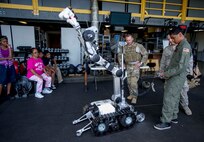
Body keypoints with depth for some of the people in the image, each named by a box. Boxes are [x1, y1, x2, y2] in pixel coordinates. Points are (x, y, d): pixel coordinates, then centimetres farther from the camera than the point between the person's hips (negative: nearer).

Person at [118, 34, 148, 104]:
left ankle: (134, 96, 0)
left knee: (134, 82, -13)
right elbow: (120, 55, 20)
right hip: (128, 66, 5)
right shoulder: (124, 47, 8)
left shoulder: (138, 46, -3)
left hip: (135, 66, -5)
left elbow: (145, 54, -1)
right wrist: (121, 62, 7)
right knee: (129, 82, 10)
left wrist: (141, 63, -8)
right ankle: (131, 94, 26)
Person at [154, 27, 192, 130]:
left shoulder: (184, 46, -16)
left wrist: (166, 74, -18)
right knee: (174, 97, 17)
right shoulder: (179, 45, 15)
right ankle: (173, 117, 31)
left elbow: (181, 66, -24)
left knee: (168, 98, -6)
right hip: (174, 76, 10)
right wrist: (166, 72, 10)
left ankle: (166, 122, 5)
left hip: (177, 77, -10)